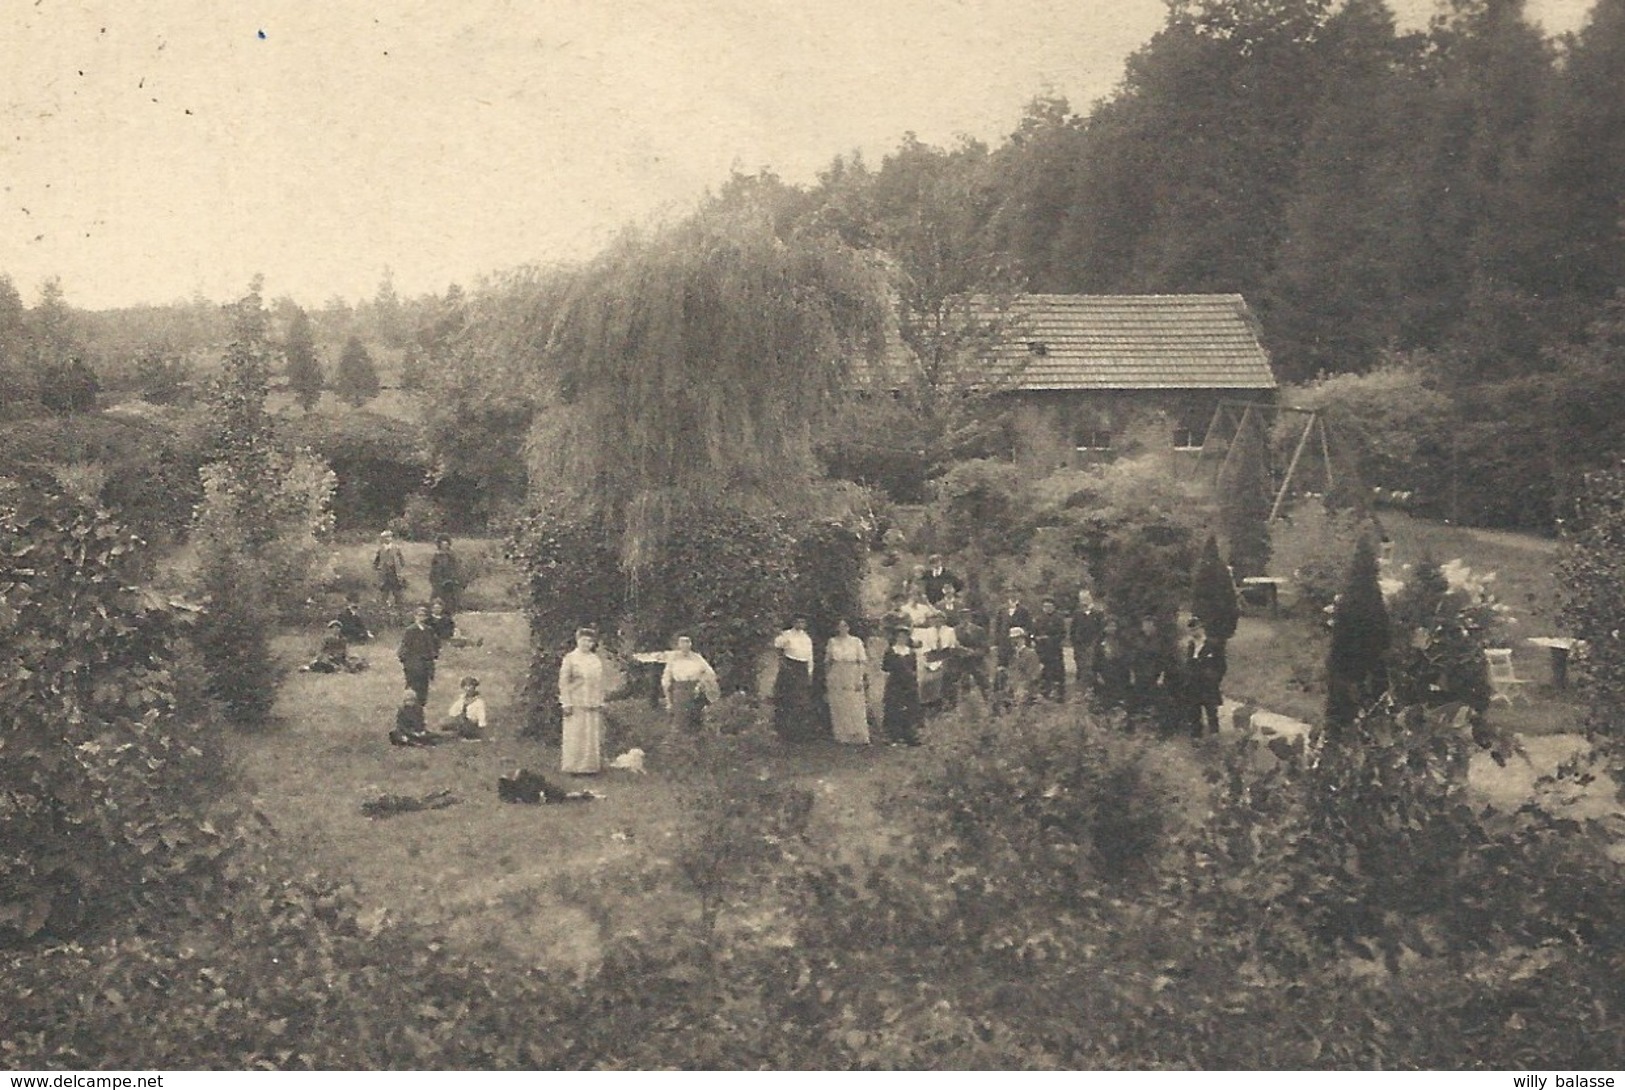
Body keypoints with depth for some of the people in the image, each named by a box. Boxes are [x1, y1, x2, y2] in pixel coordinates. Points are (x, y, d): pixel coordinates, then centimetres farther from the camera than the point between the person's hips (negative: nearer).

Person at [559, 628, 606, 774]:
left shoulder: (597, 660, 13)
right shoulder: (570, 659, -2)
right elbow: (563, 682, -5)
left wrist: (601, 703, 10)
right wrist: (567, 704, -11)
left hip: (594, 706, 5)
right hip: (577, 705, -5)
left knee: (594, 737, 5)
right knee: (576, 736, -3)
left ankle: (592, 766, 11)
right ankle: (575, 767, 3)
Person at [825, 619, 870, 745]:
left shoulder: (856, 641, 3)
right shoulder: (832, 642, 9)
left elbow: (863, 661, 0)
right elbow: (827, 661, 13)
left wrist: (860, 679, -9)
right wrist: (826, 678, 7)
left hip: (852, 676, -2)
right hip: (836, 676, 2)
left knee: (855, 707, -4)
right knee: (838, 708, 0)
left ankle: (860, 737, 0)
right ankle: (842, 737, 5)